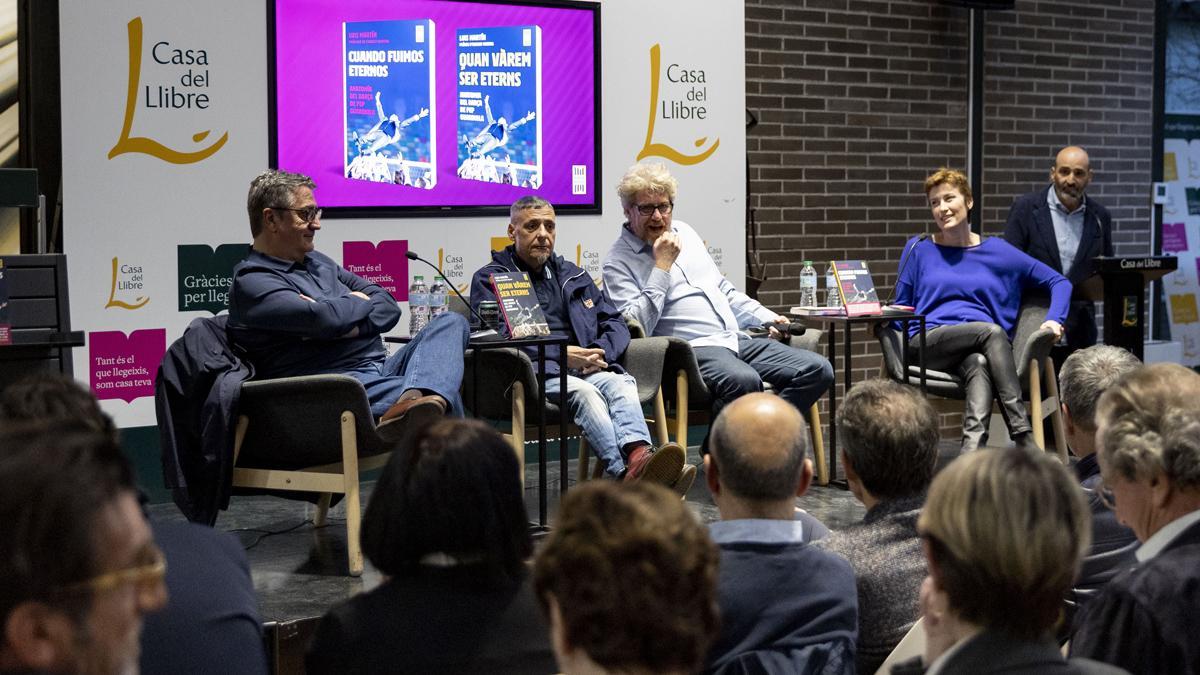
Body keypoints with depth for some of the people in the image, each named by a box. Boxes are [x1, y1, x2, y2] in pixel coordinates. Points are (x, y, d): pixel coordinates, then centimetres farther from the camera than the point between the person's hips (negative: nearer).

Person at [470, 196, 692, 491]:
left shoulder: (572, 275, 28)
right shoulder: (489, 279, 11)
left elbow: (615, 322, 23)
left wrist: (601, 353, -1)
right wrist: (561, 354, -13)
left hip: (586, 369, 5)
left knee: (619, 383, -30)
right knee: (583, 391, -36)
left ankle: (638, 455, -60)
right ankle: (626, 472, -61)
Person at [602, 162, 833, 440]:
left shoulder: (684, 232, 20)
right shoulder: (619, 262, -1)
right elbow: (636, 328, -16)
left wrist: (766, 318, 18)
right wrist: (662, 266, -13)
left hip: (735, 340, 8)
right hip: (692, 349, -8)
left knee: (818, 370, -11)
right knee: (744, 380, -39)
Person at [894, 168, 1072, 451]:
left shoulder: (998, 250, 15)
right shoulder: (919, 249, 15)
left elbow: (1058, 282, 17)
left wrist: (1054, 320, -2)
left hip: (980, 349, 1)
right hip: (930, 342, -1)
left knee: (979, 365, -38)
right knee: (993, 331, -33)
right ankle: (1024, 437, -42)